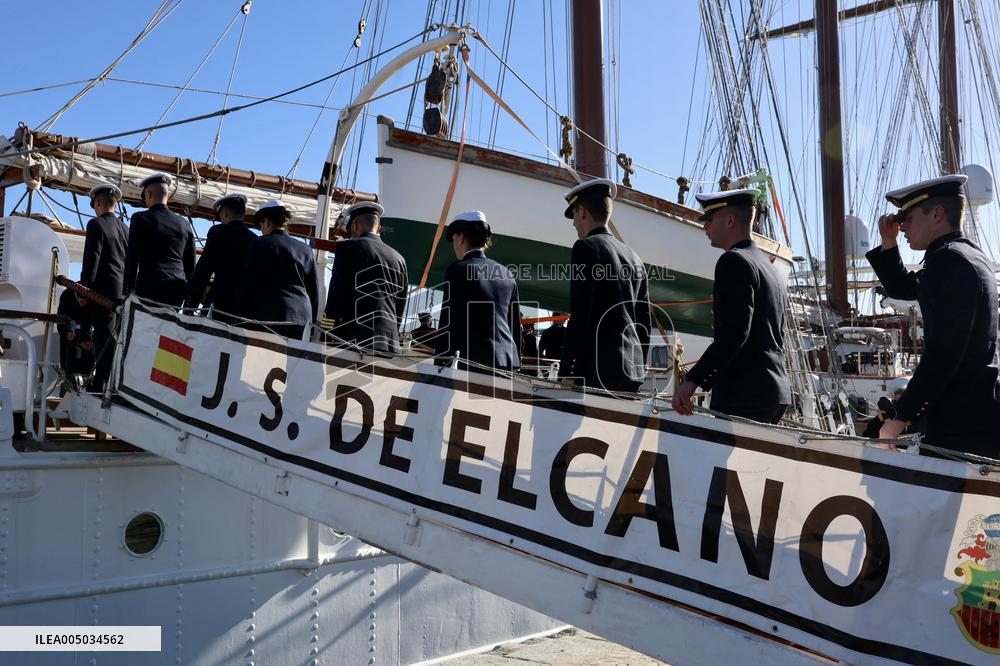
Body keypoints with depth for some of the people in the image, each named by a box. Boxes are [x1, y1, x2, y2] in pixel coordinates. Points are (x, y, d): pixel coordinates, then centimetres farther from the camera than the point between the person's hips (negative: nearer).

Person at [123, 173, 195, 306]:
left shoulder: (141, 219, 2)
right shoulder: (184, 224, 15)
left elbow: (132, 259, -1)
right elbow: (190, 265, 17)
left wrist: (127, 290, 4)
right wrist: (188, 298, 21)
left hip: (150, 287, -4)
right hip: (178, 290, 5)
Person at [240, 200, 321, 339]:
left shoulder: (260, 244, 2)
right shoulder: (306, 250, 16)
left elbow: (249, 286, 0)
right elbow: (314, 291, 16)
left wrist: (243, 318, 4)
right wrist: (310, 323, 20)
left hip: (271, 315, -5)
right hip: (303, 317, 5)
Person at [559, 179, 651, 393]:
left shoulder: (586, 247, -5)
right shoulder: (634, 257, 17)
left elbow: (579, 316, -13)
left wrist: (567, 373, -13)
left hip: (598, 372, -8)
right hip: (631, 376, 8)